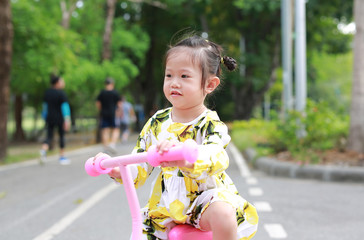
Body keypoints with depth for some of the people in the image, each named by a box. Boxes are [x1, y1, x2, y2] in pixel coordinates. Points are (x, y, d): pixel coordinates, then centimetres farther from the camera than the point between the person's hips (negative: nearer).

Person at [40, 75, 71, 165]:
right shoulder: (61, 93, -14)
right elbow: (65, 106, -20)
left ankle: (44, 150, -22)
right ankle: (62, 157, 17)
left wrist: (45, 117, 21)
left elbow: (45, 105, 11)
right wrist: (67, 119, -23)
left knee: (49, 136, 7)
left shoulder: (47, 92, 4)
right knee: (61, 136, 11)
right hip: (60, 118, -4)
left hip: (50, 118, 4)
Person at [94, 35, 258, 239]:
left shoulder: (211, 124, -12)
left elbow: (216, 157, -35)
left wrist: (184, 158, -56)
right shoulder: (158, 122, 3)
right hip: (167, 208, 5)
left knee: (222, 215, -34)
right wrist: (117, 170, -15)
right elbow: (139, 170, 7)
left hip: (205, 198, -5)